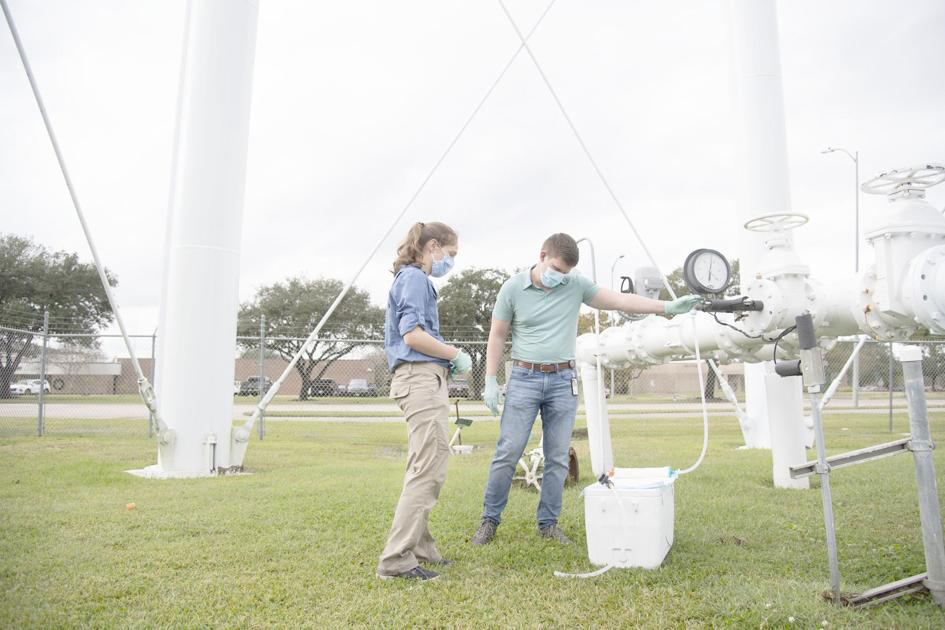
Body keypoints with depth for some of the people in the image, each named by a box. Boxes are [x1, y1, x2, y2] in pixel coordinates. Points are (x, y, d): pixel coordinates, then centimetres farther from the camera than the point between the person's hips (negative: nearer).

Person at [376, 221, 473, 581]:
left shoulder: (411, 278, 23)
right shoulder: (415, 278, -7)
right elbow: (413, 335, -18)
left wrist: (447, 361, 14)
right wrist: (457, 355, -7)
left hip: (421, 379, 11)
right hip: (422, 378, -11)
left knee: (426, 468, 15)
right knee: (427, 470, -10)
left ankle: (419, 548, 24)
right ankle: (396, 559, -6)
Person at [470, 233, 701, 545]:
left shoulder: (575, 285, 2)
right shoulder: (513, 288, -3)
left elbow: (620, 300, 3)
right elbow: (497, 336, 1)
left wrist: (667, 307, -5)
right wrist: (490, 381, -3)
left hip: (563, 381, 2)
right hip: (524, 378, -2)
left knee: (558, 458, 6)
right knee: (507, 454, -3)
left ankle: (548, 524, 18)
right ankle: (490, 520, 11)